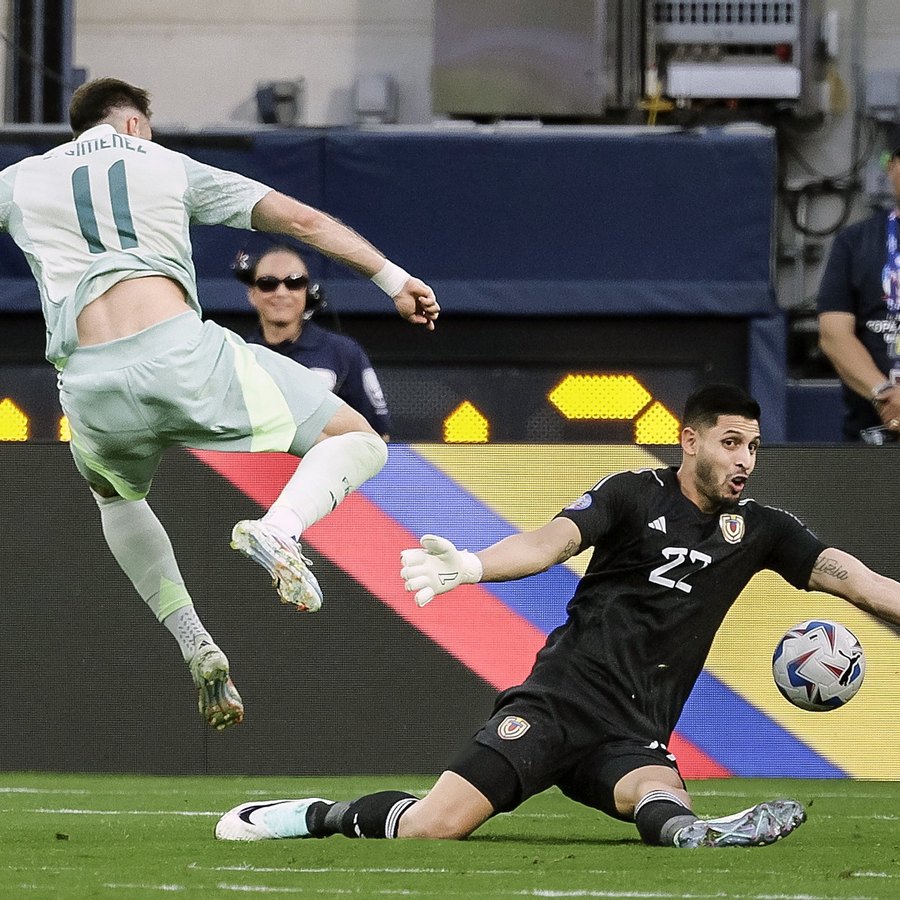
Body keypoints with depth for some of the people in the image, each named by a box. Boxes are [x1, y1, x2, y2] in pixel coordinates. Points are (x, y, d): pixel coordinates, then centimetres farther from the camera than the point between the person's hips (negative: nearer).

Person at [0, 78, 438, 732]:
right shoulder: (168, 166, 21)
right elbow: (303, 219, 18)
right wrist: (394, 279, 21)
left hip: (92, 389, 2)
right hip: (180, 353, -2)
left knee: (116, 498, 36)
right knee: (356, 440, 11)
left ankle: (196, 646, 16)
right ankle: (278, 529, -21)